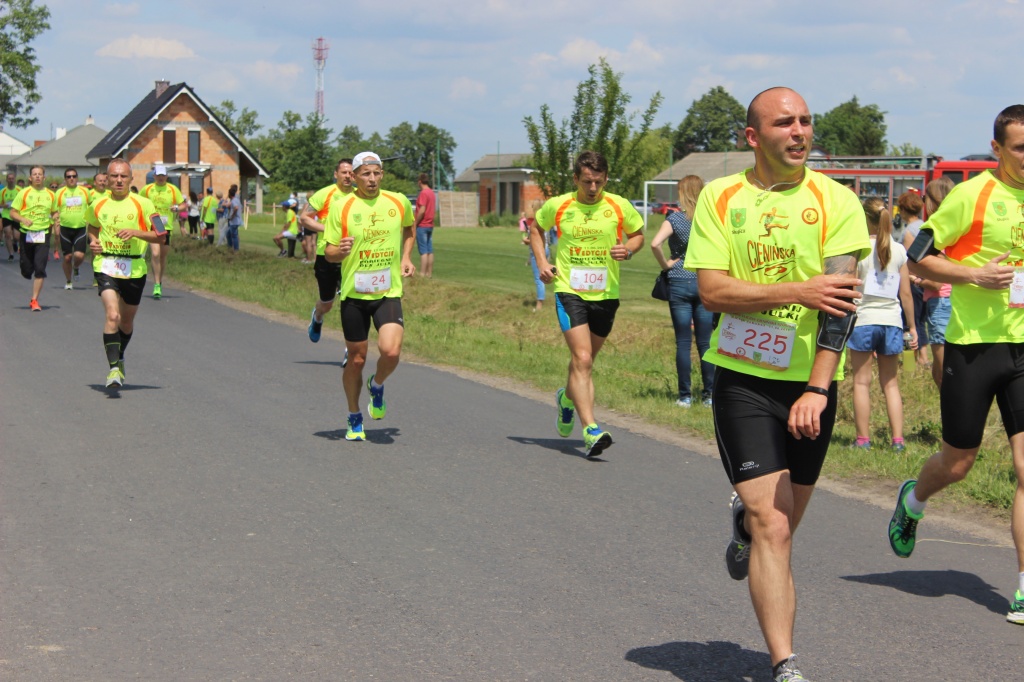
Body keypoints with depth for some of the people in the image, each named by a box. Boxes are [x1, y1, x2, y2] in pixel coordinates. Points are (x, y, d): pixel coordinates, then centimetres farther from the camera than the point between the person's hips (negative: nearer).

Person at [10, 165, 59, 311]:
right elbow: (13, 213, 0)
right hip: (26, 234, 0)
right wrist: (23, 219, -19)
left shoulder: (51, 195, 7)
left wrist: (55, 219, -2)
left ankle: (34, 300, -5)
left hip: (43, 235, 0)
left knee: (40, 269, -11)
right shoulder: (24, 193, 1)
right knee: (26, 271, 5)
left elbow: (54, 212, 20)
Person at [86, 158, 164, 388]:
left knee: (127, 321, 16)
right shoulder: (97, 205, 5)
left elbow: (159, 236, -3)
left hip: (134, 270, 1)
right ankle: (113, 368, -22)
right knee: (112, 316, -21)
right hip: (106, 268, -1)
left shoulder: (143, 204, -3)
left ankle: (119, 358, 43)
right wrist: (93, 241, 4)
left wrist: (136, 232, -19)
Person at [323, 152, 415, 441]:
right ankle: (355, 419, 27)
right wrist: (340, 251, -24)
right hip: (354, 294, -1)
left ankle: (377, 386, 15)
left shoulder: (399, 202, 3)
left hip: (389, 292, 1)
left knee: (391, 351, -19)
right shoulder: (341, 206, -4)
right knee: (356, 359, 6)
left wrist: (406, 257, 13)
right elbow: (328, 253, -2)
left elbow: (409, 228, 26)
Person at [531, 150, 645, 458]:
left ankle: (567, 398, 49)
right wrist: (541, 262, 5)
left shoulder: (620, 207, -2)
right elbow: (536, 228, 17)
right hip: (569, 291, -2)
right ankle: (590, 430, -21)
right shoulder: (557, 206, -2)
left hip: (606, 294, 2)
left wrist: (627, 249, -8)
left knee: (584, 359, 17)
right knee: (582, 359, -16)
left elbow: (638, 234, 14)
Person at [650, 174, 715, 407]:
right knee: (705, 342, 7)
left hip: (679, 284, -2)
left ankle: (685, 396, 4)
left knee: (683, 342, 3)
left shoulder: (675, 218, -6)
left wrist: (665, 264, -5)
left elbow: (655, 244, -20)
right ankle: (709, 394, 8)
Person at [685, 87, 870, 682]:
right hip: (742, 378, -1)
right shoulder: (720, 198, 1)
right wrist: (797, 290, -20)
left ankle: (745, 523, 52)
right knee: (773, 526, -10)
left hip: (810, 383, 1)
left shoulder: (835, 200, -3)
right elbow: (712, 290, -8)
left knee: (783, 521, 16)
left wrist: (817, 389, -21)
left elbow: (841, 298, -11)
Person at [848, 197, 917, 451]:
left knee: (862, 381, 4)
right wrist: (912, 326, 12)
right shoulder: (899, 250, 3)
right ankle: (898, 439, 6)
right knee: (890, 383, 12)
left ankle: (863, 439, 3)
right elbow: (906, 293, 4)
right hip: (891, 321, 4)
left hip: (863, 319, -4)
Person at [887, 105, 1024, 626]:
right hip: (973, 343, -3)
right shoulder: (972, 196, -7)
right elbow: (919, 258, -5)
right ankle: (912, 500, 45)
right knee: (958, 462, 10)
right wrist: (974, 275, -17)